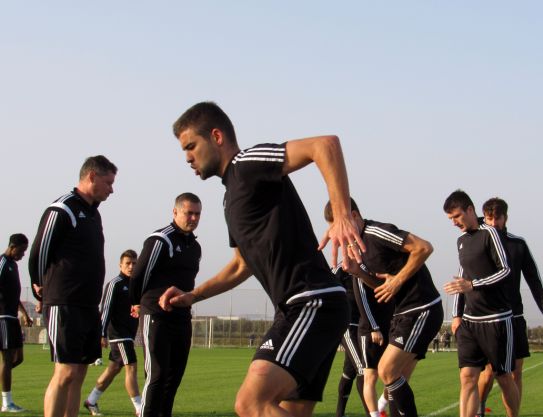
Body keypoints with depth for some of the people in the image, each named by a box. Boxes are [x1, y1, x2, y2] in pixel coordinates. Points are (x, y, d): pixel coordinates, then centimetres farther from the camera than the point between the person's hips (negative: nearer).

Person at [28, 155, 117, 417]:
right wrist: (43, 291, 4)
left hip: (89, 307, 9)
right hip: (64, 307, -9)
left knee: (79, 374, 7)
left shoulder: (93, 213, 18)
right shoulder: (61, 211, -10)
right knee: (66, 373, -12)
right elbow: (38, 254, -8)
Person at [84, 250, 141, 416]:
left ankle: (91, 401, 24)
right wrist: (102, 334, -17)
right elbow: (105, 309, -12)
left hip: (129, 333, 8)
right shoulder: (115, 284, -9)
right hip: (118, 332, -8)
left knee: (114, 368, 13)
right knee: (131, 367, -12)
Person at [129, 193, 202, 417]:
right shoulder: (160, 241, -11)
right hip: (156, 318, -8)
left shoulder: (195, 247, 15)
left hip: (182, 319, 8)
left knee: (175, 376, 9)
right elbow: (138, 276, -7)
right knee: (156, 375, -11)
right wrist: (139, 305, 5)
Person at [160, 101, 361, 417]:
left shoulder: (248, 164, -6)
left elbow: (326, 144, -20)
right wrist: (193, 296, 27)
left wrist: (343, 217, -28)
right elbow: (242, 265, 35)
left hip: (314, 302, -10)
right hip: (297, 308, 10)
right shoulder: (234, 192, 24)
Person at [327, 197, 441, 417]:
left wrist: (398, 279, -18)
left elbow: (424, 248, -22)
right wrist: (359, 273, 1)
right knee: (397, 380, 7)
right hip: (404, 312, 10)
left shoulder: (377, 232, -16)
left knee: (387, 371, -14)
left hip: (422, 310, -10)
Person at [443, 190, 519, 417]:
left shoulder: (489, 233, -8)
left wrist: (473, 285, -22)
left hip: (497, 319, -6)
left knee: (504, 377, 4)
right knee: (467, 376, -6)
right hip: (469, 320, 6)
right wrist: (456, 314, 15)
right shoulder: (461, 240, 14)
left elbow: (505, 270, -13)